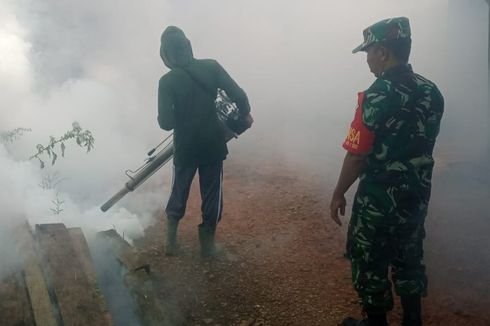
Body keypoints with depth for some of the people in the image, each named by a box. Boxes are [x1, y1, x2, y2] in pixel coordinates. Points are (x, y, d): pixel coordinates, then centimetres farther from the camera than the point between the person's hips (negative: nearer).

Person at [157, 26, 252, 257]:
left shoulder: (167, 81, -12)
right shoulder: (211, 67, -8)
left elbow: (166, 122, -15)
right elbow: (238, 95, -9)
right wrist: (245, 114, 10)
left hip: (185, 148, -1)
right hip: (213, 145, 1)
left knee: (179, 193, 18)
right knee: (212, 195, 14)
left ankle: (171, 240, 22)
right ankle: (208, 243, 21)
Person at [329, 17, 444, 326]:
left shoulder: (377, 96, -21)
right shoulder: (432, 91, 1)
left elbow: (357, 156, -19)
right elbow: (421, 144, 11)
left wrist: (338, 194, -6)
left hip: (378, 200, -7)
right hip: (417, 197, 7)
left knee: (370, 265, 11)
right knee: (409, 261, 21)